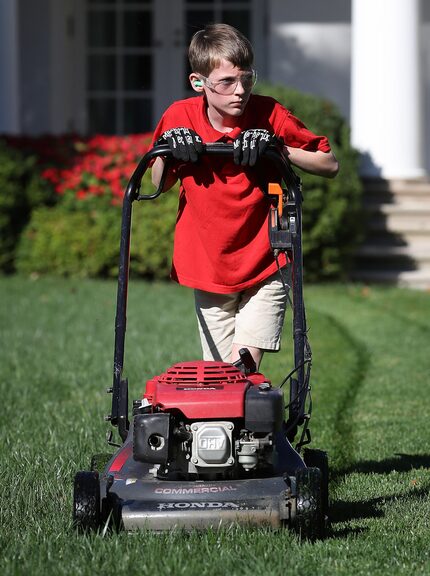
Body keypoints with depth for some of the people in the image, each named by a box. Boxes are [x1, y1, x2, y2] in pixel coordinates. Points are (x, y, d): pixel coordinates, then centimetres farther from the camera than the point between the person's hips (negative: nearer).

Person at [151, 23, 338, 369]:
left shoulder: (270, 115, -11)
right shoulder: (180, 118, -7)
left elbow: (330, 165, -5)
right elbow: (159, 185, 9)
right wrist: (167, 148, -12)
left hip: (264, 266, -2)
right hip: (207, 269, 2)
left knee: (243, 368, -17)